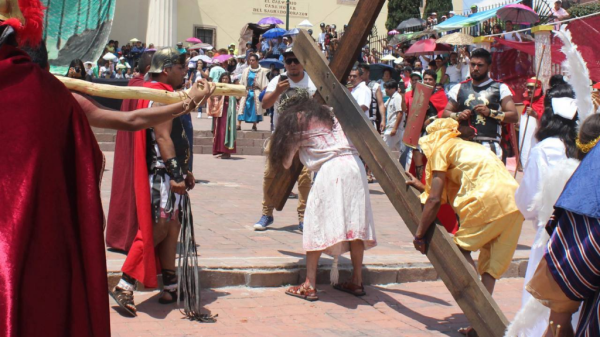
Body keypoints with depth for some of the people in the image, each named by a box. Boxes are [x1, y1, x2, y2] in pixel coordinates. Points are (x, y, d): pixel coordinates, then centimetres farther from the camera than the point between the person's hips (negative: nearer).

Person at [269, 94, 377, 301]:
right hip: (355, 165, 5)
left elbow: (286, 163, 17)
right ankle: (356, 282, 14)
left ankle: (310, 285, -2)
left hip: (331, 169, -5)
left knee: (317, 225, 0)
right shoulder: (330, 116, 25)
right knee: (355, 223, 8)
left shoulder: (296, 122, 12)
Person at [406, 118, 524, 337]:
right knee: (491, 263, 13)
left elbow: (435, 199, -1)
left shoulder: (442, 148, 8)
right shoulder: (471, 147, 32)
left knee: (461, 247, 9)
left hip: (491, 200, -8)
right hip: (515, 199, 8)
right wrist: (422, 187, 37)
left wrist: (419, 235, 5)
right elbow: (450, 195, 27)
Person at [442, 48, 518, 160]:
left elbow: (514, 116, 2)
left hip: (490, 146, -2)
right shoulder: (459, 88, 17)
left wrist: (490, 112, -9)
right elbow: (445, 113, 21)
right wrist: (458, 115, 0)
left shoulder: (500, 88, 9)